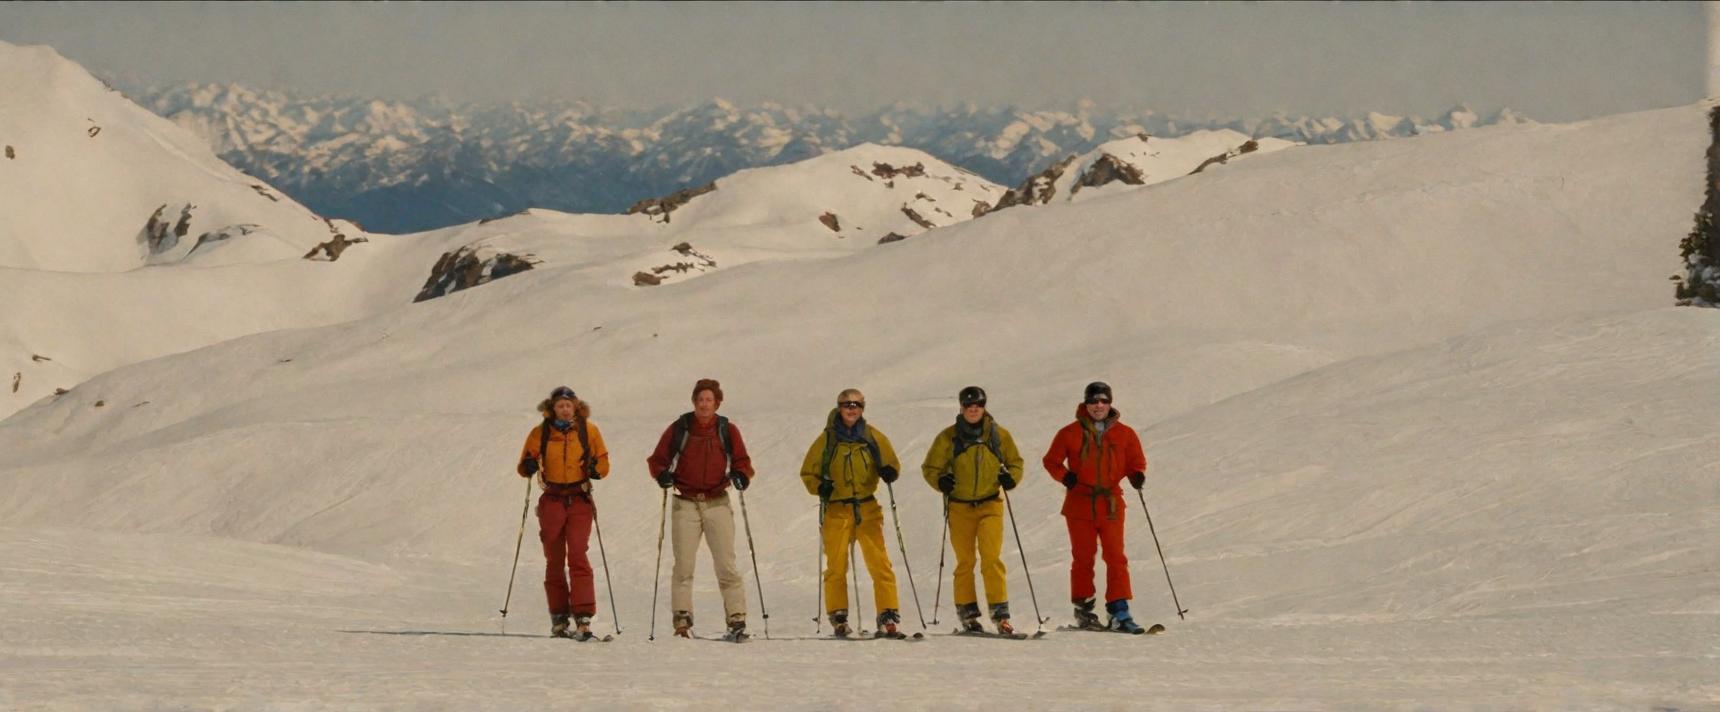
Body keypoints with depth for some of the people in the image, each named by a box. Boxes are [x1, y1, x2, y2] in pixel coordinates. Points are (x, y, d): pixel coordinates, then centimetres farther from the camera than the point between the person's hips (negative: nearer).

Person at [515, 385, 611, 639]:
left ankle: (583, 618, -19)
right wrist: (530, 466, -15)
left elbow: (603, 463, 9)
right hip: (552, 501, 2)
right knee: (554, 561, 6)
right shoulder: (540, 433, 4)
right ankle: (559, 618, 14)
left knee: (577, 556, -14)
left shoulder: (589, 430, 2)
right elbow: (524, 466, 8)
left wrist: (596, 470, -14)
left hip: (579, 501, -2)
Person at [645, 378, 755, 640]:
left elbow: (741, 461, 12)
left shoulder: (728, 431, 6)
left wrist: (741, 475, -9)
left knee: (726, 565, -5)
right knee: (684, 564, -3)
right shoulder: (679, 429, 4)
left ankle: (737, 619, -5)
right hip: (686, 503, 0)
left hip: (717, 504, 0)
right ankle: (682, 618, 2)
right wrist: (662, 474, -10)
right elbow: (657, 459, 10)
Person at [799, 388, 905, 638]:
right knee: (836, 566, 0)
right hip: (836, 510, -1)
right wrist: (819, 487, -12)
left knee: (879, 562, -9)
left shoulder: (873, 437, 7)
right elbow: (808, 472, 8)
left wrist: (889, 472, -9)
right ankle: (838, 617, 11)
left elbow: (890, 463, 15)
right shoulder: (827, 439, 3)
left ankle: (888, 615, -9)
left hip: (868, 509, 1)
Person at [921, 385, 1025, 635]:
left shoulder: (1000, 435, 4)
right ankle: (967, 614, 14)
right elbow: (930, 467, 7)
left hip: (990, 504, -1)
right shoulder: (948, 437, 1)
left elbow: (1015, 462, 16)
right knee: (965, 562, 5)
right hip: (960, 507, 1)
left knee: (992, 558, -13)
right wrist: (940, 481, -14)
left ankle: (1000, 613, -13)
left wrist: (1011, 477, -5)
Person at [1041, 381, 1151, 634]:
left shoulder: (1124, 434, 7)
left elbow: (1136, 461, 15)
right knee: (1083, 557, 4)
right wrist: (1064, 476, -11)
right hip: (1080, 503, -1)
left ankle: (1119, 612, -8)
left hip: (1111, 504, 1)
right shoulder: (1071, 433, 2)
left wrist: (1137, 476, -7)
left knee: (1116, 558, -6)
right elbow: (1052, 460, 8)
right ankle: (1083, 608, 15)